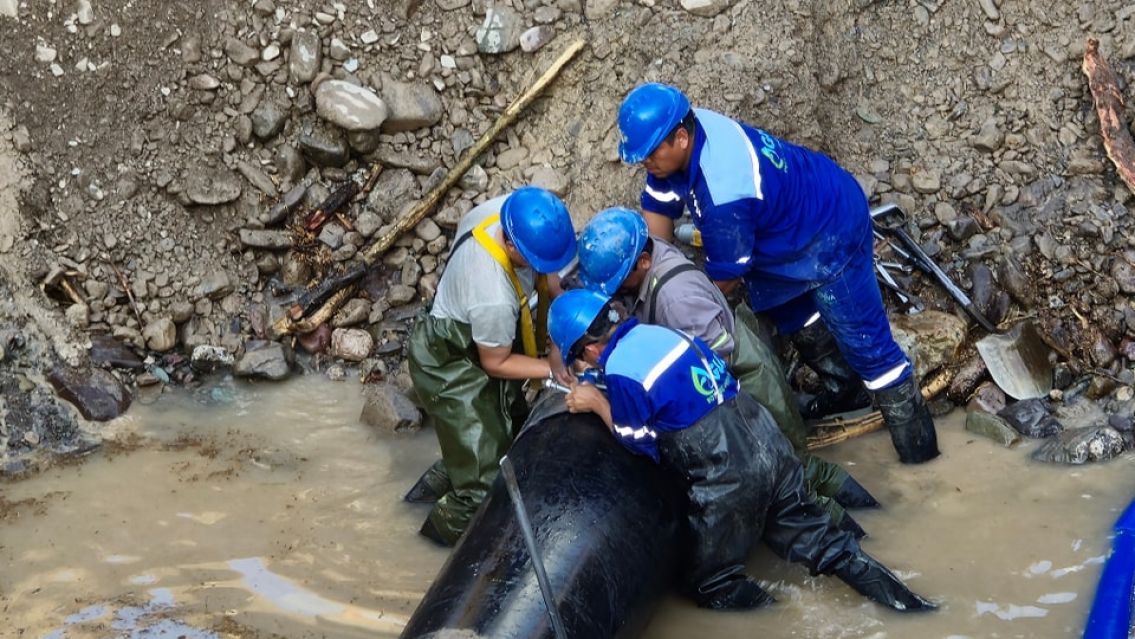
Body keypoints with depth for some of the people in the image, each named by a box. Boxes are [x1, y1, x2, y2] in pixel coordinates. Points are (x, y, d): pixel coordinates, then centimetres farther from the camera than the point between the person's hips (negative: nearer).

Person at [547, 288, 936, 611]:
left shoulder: (621, 374, -14)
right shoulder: (656, 332, 9)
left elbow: (642, 446, -1)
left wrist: (598, 403, 10)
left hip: (729, 480, -8)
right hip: (768, 444, 8)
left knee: (706, 583, 13)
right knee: (811, 535, 20)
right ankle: (895, 595, 12)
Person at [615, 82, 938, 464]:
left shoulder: (723, 192, -41)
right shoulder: (680, 135, -17)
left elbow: (724, 279, -27)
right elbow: (657, 211, -5)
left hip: (832, 233, -10)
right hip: (796, 214, 10)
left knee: (864, 340, -3)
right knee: (791, 314, 28)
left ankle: (916, 440, 9)